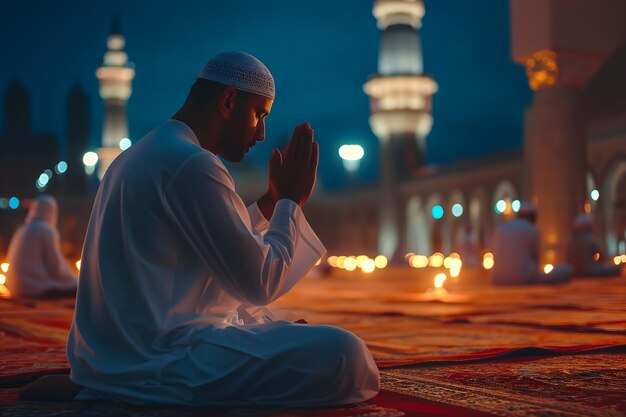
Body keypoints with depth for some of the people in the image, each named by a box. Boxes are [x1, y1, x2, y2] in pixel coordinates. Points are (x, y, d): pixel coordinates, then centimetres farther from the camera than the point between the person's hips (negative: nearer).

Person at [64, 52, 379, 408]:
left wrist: (273, 201, 19)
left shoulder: (139, 156, 15)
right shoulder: (193, 164, -17)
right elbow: (259, 283, -15)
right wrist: (291, 200, -2)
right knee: (344, 356, -20)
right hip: (159, 360, -11)